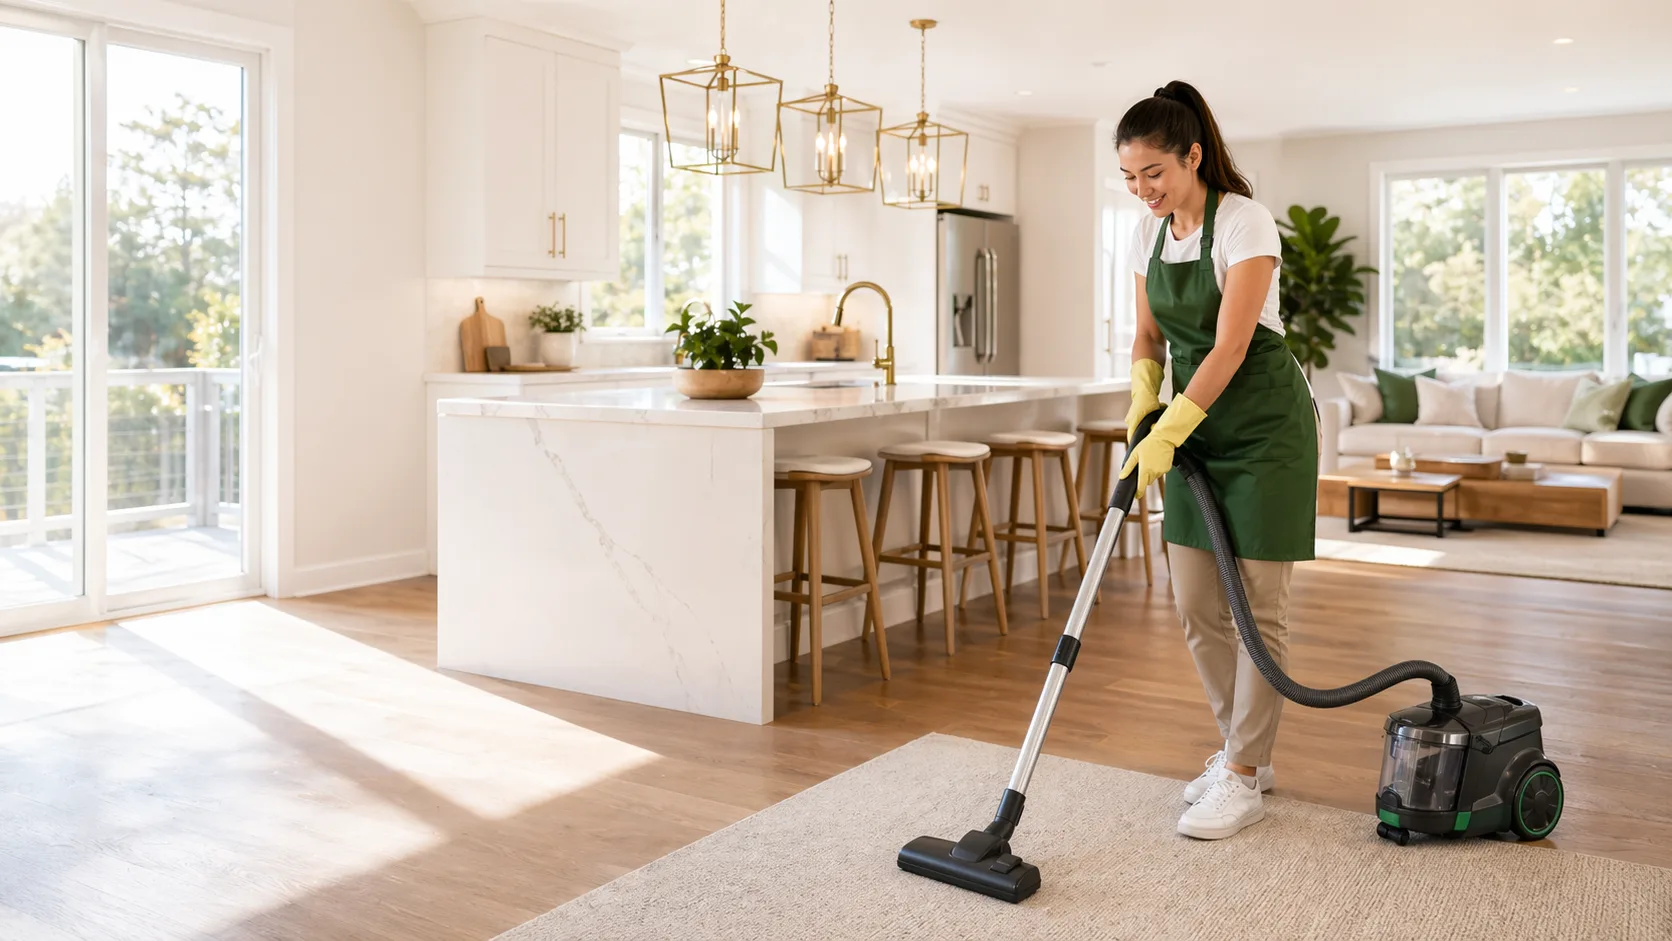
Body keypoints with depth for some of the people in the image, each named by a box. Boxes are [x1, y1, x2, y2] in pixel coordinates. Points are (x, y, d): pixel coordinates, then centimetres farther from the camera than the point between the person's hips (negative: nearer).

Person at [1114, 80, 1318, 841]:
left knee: (1258, 606, -2)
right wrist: (1143, 400, -6)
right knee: (1196, 606, 7)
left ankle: (1244, 779, 7)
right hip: (1196, 423, 7)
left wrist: (1166, 433, -28)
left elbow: (1230, 346, -24)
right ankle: (1245, 749, 24)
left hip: (1263, 422, -7)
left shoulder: (1243, 221, -18)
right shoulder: (1150, 232, 4)